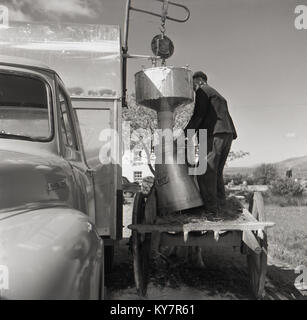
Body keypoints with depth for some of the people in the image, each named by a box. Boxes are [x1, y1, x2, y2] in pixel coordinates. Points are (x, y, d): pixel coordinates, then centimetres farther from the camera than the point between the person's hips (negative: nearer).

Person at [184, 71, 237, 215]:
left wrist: (185, 133, -6)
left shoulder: (203, 91, 5)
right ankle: (220, 204, 13)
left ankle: (211, 207, -11)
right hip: (227, 134, 9)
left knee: (205, 171, -10)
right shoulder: (218, 96, 33)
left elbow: (198, 115, -7)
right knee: (216, 172, 13)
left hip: (214, 134, -9)